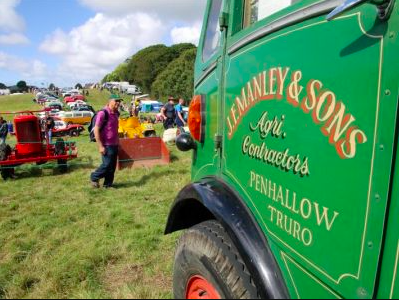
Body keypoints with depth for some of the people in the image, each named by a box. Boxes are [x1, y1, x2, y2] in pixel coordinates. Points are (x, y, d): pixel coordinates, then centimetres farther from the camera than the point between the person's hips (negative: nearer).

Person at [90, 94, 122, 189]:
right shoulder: (103, 113, -15)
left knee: (112, 166, 10)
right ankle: (94, 177, 19)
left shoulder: (116, 113, 9)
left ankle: (108, 184, 22)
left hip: (115, 144, 8)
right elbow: (96, 130, -17)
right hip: (106, 145, -7)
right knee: (107, 164, -5)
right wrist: (100, 146, -20)